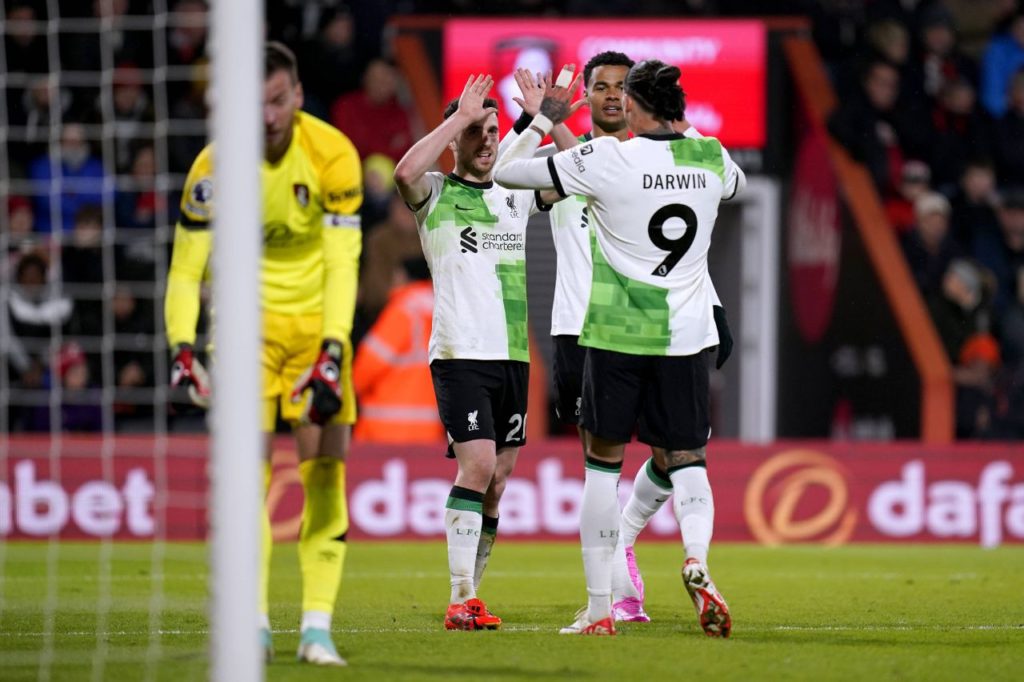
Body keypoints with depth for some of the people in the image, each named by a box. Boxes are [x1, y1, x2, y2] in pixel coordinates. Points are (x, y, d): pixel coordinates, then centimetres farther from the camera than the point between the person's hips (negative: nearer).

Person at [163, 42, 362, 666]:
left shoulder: (332, 154, -16)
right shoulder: (215, 167, -14)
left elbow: (343, 263, -17)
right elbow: (186, 268, -10)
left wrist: (333, 351, -27)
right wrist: (182, 348, -24)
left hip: (316, 321, 0)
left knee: (324, 468, -7)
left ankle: (318, 626, -6)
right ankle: (254, 625, -9)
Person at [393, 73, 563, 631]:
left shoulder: (514, 196, 15)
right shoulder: (435, 193, 1)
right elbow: (405, 173, -22)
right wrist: (460, 117, -17)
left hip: (513, 355, 6)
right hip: (460, 353, -6)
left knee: (497, 478, 5)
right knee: (478, 464, -18)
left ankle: (470, 593, 15)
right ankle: (460, 601, -18)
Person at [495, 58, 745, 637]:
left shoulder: (603, 159, -10)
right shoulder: (709, 156, 1)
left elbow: (506, 172, -1)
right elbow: (739, 183, 28)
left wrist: (545, 119, 14)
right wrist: (681, 128, 32)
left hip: (616, 334, -3)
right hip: (685, 335, 3)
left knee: (603, 460, 8)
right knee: (686, 459, 12)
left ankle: (599, 607, 7)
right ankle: (697, 561, -18)